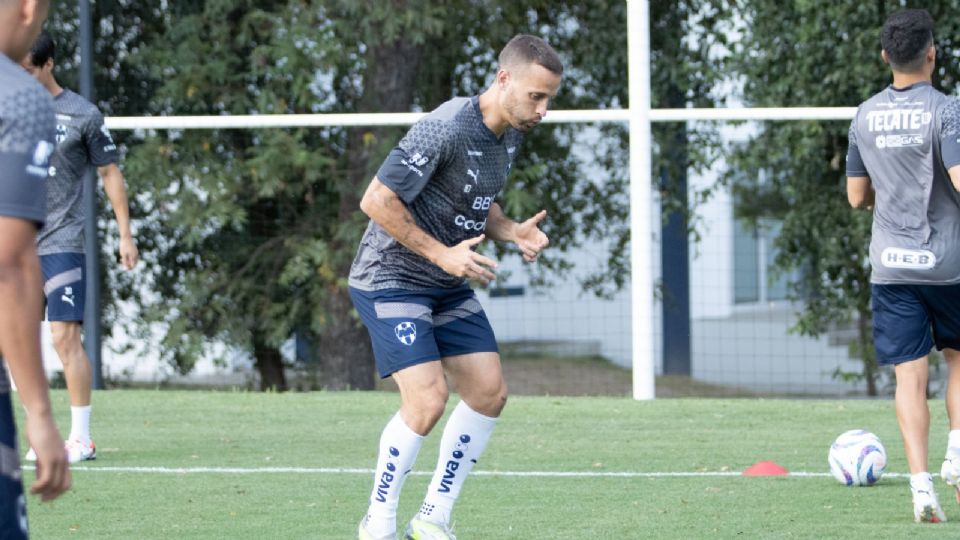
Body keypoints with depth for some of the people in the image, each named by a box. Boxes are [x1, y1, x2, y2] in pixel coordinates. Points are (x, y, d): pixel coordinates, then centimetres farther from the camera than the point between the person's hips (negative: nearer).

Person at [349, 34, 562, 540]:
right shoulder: (445, 129, -25)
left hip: (449, 287, 9)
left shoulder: (509, 136, 3)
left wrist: (512, 231, -2)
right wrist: (442, 254, -24)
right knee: (427, 399, -19)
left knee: (489, 392, 3)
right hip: (391, 279, -9)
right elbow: (376, 200, -24)